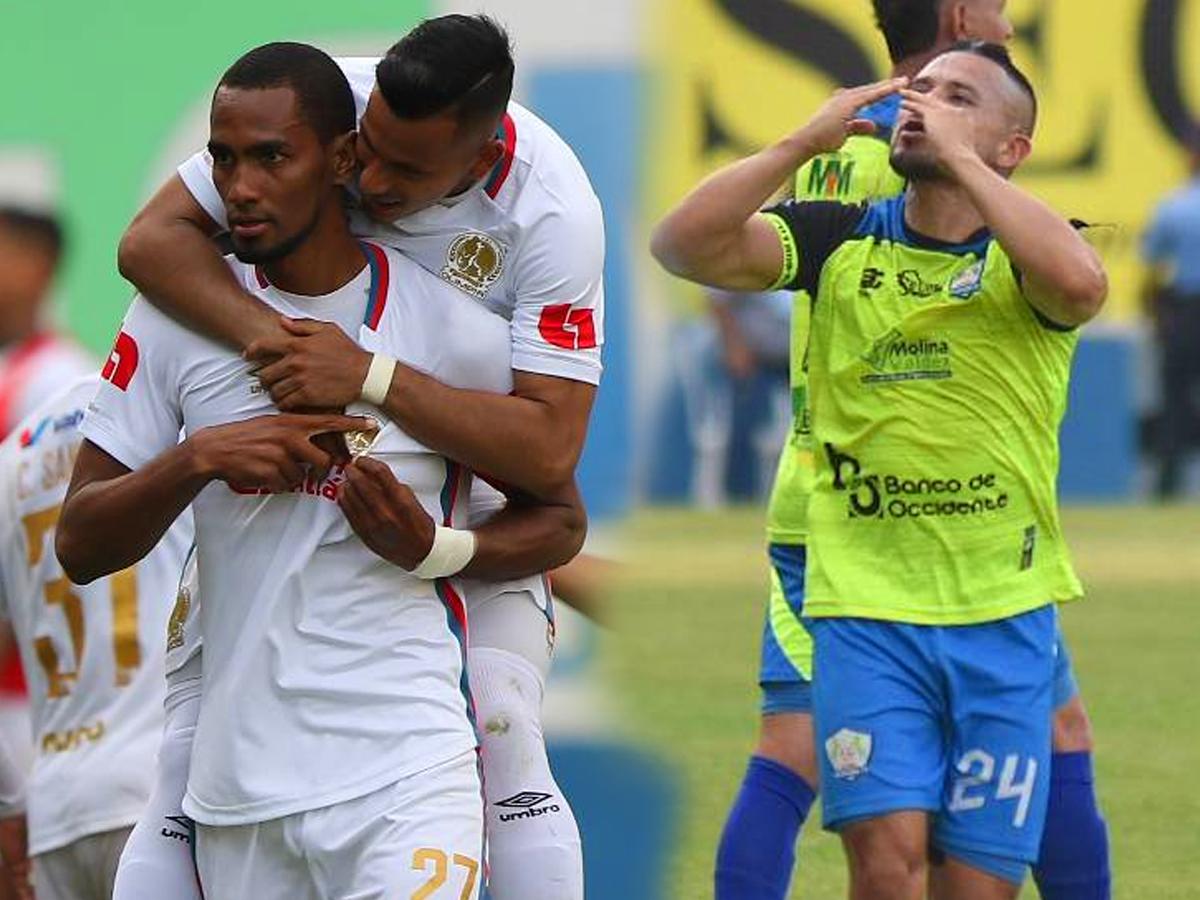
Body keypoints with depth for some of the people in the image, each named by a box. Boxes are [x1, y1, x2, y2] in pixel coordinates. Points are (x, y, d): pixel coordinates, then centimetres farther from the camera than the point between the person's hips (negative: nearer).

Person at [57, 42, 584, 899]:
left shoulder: (455, 329, -2)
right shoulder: (175, 319, 4)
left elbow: (560, 522, 9)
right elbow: (79, 546, 3)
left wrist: (434, 550, -11)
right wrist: (196, 459, -15)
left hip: (406, 773, -3)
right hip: (237, 788, 3)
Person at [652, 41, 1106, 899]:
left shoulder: (1026, 256, 0)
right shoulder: (840, 241, 5)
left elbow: (1081, 282, -25)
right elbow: (682, 245, -6)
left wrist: (957, 156, -18)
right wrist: (807, 141, -11)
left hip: (1004, 612, 0)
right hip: (865, 603, 0)